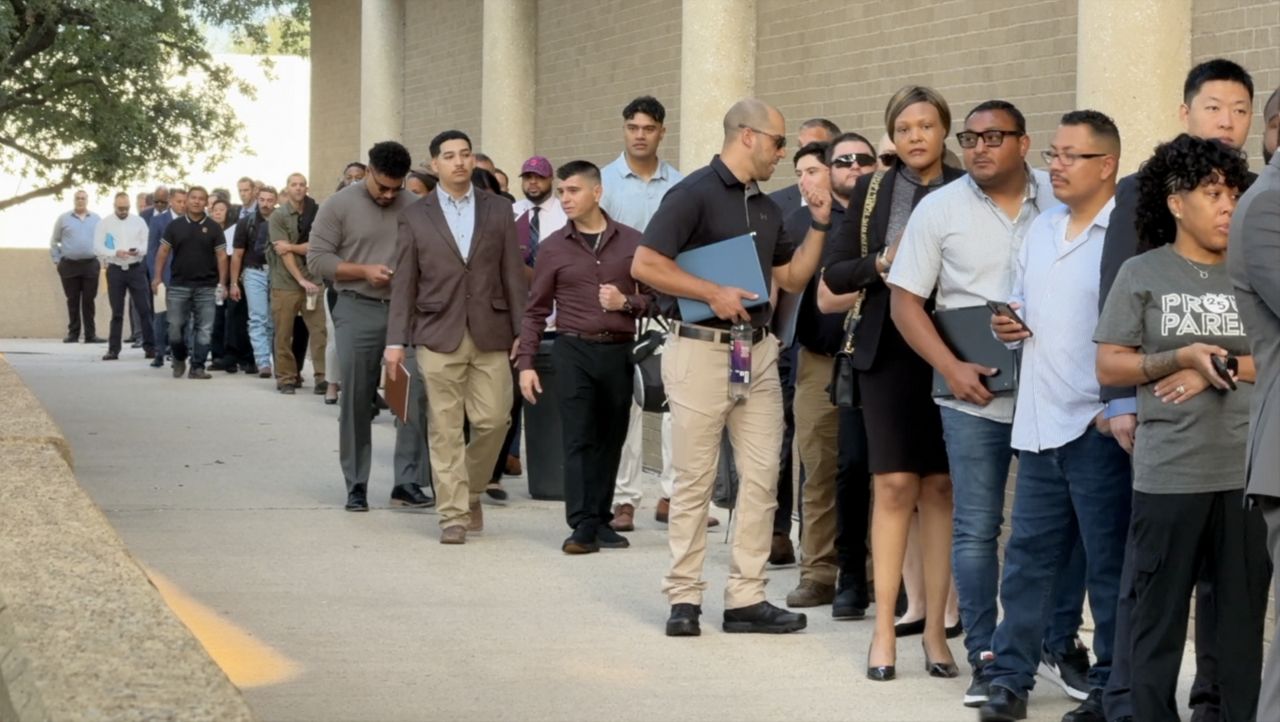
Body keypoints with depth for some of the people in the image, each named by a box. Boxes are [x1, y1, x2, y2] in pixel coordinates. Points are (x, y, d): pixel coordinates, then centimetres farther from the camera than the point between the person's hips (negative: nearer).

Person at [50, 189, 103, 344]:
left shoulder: (96, 219, 9)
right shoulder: (64, 218, 6)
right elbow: (54, 241, 10)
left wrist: (103, 259, 6)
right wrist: (56, 260, 4)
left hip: (91, 265, 0)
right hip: (69, 265, 0)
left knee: (89, 301, 0)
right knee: (72, 301, 3)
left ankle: (90, 334, 2)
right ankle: (73, 333, 9)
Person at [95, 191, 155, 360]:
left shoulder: (138, 221, 4)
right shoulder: (104, 223, 2)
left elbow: (147, 243, 3)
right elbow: (98, 247, -4)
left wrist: (138, 250, -18)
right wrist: (115, 253, -18)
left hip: (136, 269, 0)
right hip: (115, 270, 0)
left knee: (144, 309, -2)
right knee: (117, 312, 6)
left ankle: (150, 346, 2)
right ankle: (113, 349, 11)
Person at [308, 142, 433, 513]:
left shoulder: (415, 207, 6)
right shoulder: (339, 205, 1)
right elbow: (317, 258, -2)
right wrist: (364, 271, -12)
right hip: (358, 311, -1)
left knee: (416, 393, -6)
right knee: (355, 401, 4)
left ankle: (408, 482, 1)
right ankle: (356, 486, 14)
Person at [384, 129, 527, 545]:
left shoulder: (498, 210, 8)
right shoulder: (415, 217, 5)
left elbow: (513, 275, 7)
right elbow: (404, 283, 4)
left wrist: (522, 331, 1)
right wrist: (395, 341, -1)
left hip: (490, 335, 1)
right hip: (438, 335, -1)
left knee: (493, 420, -1)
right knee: (445, 429, -2)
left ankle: (471, 489, 24)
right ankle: (453, 514, 3)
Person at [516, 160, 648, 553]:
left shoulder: (631, 242, 5)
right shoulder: (554, 248, 4)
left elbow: (653, 295, 9)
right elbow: (536, 310, 7)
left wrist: (626, 302, -11)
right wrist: (525, 363, 1)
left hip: (618, 352, 1)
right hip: (573, 350, -1)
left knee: (610, 440, 6)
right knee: (578, 439, -6)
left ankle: (600, 520, 15)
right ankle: (582, 527, -7)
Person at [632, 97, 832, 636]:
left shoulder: (766, 207, 15)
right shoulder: (695, 193, -8)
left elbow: (792, 279, 20)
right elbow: (644, 264, -15)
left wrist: (818, 226, 9)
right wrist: (713, 293, -18)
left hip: (757, 351, 7)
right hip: (701, 349, -7)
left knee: (762, 479, 4)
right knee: (694, 480, -1)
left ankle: (746, 597, 8)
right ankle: (684, 597, 7)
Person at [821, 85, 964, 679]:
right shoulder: (872, 192, 7)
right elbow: (834, 274, 6)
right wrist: (883, 263, -11)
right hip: (889, 349, 1)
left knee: (940, 486, 4)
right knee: (894, 485, -1)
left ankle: (935, 629, 10)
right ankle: (884, 630, 5)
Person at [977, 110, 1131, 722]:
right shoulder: (1040, 229, 15)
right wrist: (1007, 324, 5)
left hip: (1098, 425, -7)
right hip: (1039, 421, 7)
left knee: (1109, 563, 3)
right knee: (1029, 554, 12)